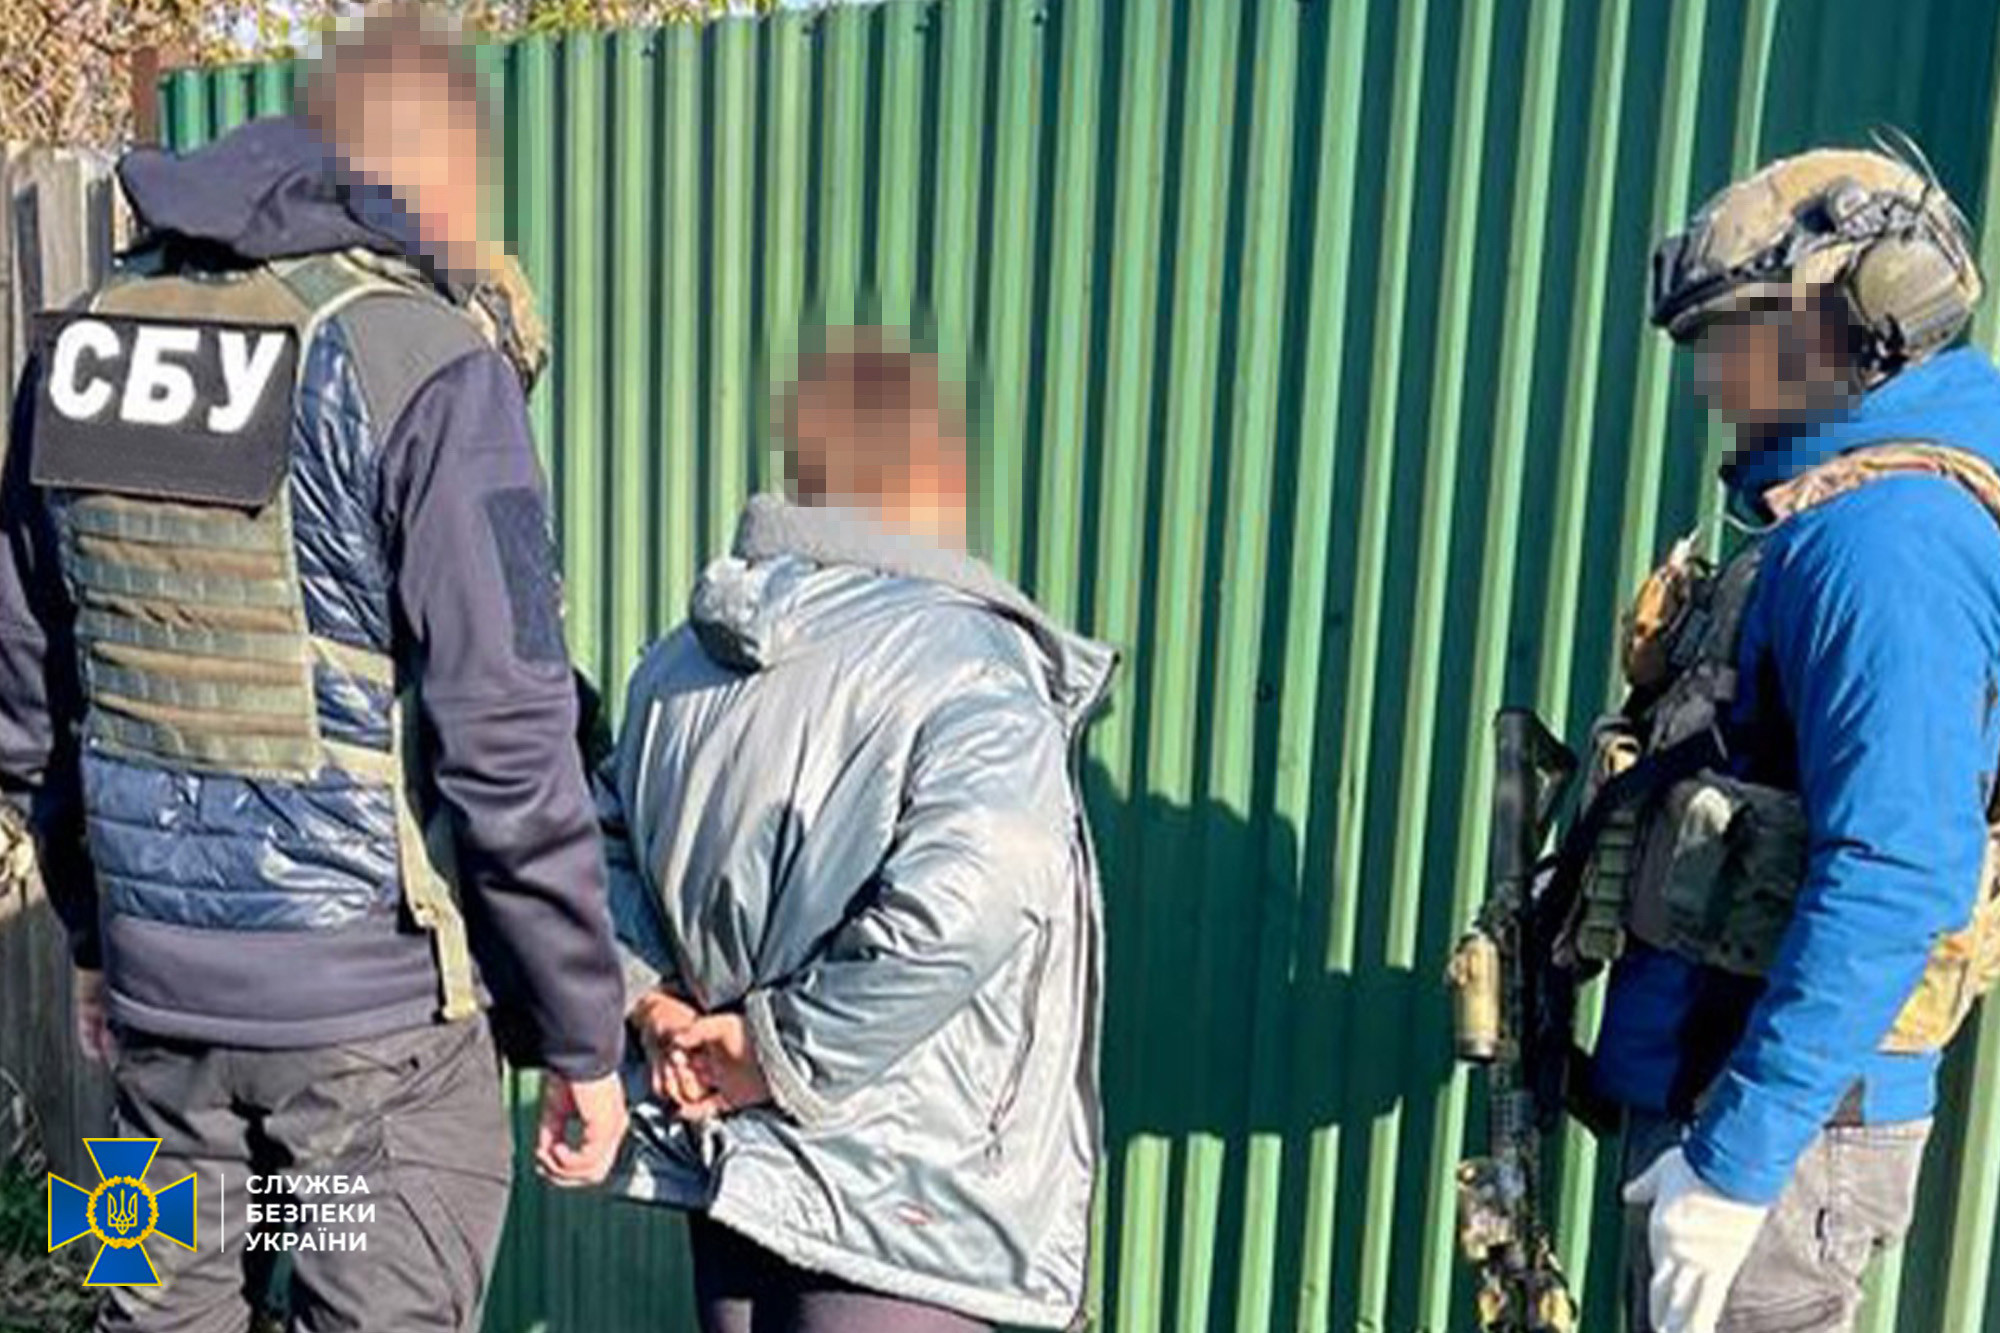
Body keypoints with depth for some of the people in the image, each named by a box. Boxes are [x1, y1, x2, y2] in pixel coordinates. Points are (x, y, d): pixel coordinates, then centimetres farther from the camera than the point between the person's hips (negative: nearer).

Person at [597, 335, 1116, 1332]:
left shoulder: (685, 659, 3)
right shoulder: (970, 667, -20)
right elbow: (961, 910, -33)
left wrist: (654, 1003, 0)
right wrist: (779, 1051, -21)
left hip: (730, 1165, 7)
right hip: (899, 1199, -7)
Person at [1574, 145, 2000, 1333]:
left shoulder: (1883, 535, -19)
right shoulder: (1830, 518, 12)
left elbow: (1896, 877, -27)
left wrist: (1734, 1159, -25)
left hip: (1779, 1131, -9)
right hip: (1716, 1087, 9)